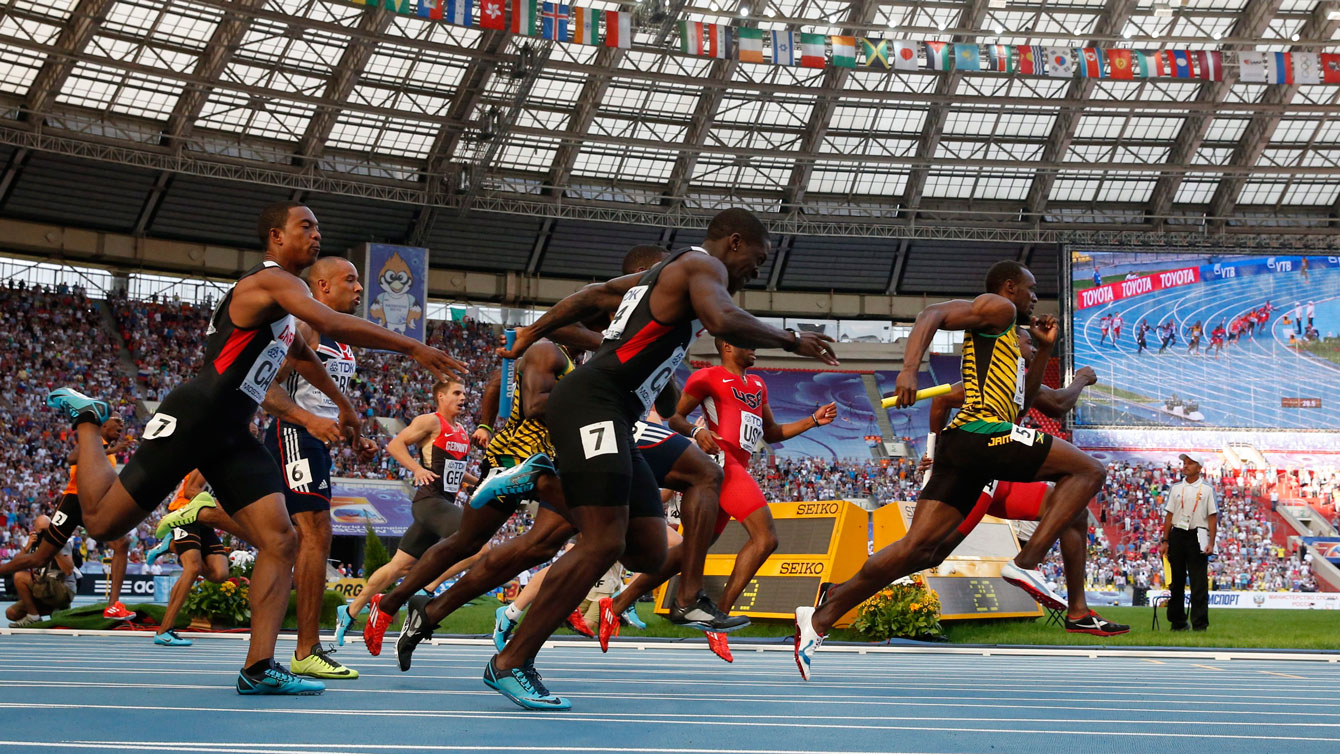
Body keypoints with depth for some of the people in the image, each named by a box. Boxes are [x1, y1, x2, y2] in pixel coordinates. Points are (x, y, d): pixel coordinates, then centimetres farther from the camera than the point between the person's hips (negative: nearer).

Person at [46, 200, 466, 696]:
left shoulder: (283, 296, 21)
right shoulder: (272, 280, -10)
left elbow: (300, 353, 42)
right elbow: (334, 326, -27)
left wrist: (343, 403, 50)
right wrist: (413, 348, -26)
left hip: (230, 433, 10)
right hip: (192, 418, -9)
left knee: (280, 540, -7)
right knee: (102, 521, -3)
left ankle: (259, 668, -10)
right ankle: (87, 419, 25)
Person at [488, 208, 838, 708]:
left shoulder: (663, 272, 27)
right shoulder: (703, 264, -2)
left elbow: (592, 295, 36)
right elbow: (722, 320, -23)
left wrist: (530, 335, 44)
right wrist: (792, 341, -11)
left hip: (613, 421, 10)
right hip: (591, 406, -10)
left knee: (649, 553, 0)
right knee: (603, 545, -18)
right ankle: (509, 664, -13)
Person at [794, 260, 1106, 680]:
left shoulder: (1007, 338, 33)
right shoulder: (997, 308, 4)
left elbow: (1020, 404, 36)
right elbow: (933, 314, -11)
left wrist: (1044, 349, 30)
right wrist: (910, 369, -25)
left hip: (961, 444, 9)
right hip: (984, 433, -9)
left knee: (921, 550, -1)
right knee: (1089, 471, -3)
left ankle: (820, 618, -6)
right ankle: (1027, 564, -14)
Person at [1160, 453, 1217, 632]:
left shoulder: (1207, 489, 4)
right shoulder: (1176, 488, 12)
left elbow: (1213, 517, 0)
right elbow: (1169, 516, 12)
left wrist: (1211, 543, -8)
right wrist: (1165, 541, 5)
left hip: (1197, 537, -3)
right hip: (1177, 535, 3)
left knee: (1199, 582, -6)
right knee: (1176, 582, 7)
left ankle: (1200, 624, -4)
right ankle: (1177, 622, 14)